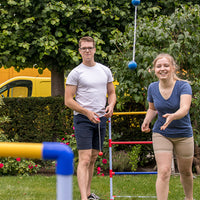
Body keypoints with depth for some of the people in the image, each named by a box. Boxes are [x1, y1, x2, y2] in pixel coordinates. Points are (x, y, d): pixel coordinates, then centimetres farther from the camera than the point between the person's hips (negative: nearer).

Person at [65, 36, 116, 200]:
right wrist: (87, 112, -17)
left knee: (93, 158, 11)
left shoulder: (105, 70, 12)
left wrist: (111, 105, -2)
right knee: (85, 159, -14)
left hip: (101, 119, 5)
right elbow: (68, 100, -6)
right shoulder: (75, 73, -4)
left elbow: (111, 93, 20)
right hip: (83, 119, -5)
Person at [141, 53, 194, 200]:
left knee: (185, 172, 15)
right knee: (164, 172, -13)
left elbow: (184, 108, -33)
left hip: (183, 135, -1)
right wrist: (147, 121, -6)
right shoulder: (153, 88, -4)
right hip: (161, 134, 1)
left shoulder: (183, 86, -17)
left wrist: (173, 116, -54)